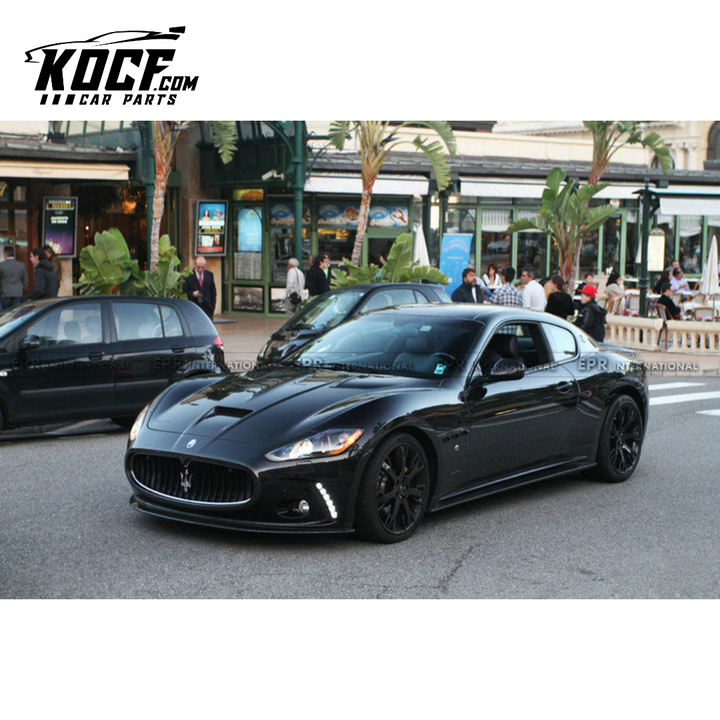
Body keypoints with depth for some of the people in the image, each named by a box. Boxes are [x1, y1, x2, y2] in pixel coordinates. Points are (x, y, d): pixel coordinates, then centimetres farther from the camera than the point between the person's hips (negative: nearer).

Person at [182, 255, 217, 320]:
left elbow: (213, 292, 14)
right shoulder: (188, 275, 0)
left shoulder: (209, 275, 10)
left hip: (207, 308, 2)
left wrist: (213, 306, 6)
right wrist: (192, 294, -19)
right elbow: (184, 292, 1)